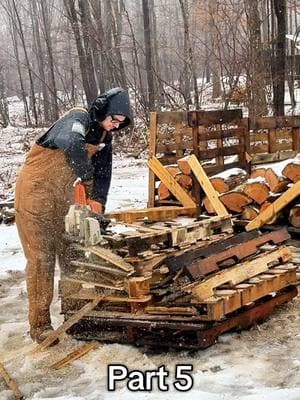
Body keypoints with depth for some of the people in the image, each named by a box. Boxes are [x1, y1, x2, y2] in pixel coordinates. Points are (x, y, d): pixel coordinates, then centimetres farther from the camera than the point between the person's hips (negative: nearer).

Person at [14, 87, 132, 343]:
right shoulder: (80, 118, -21)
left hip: (62, 198, 8)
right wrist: (86, 176, -33)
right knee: (41, 259, -6)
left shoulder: (104, 136, 5)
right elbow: (70, 142, -44)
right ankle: (39, 325, 0)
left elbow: (103, 175, 7)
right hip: (35, 194, -8)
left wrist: (98, 210, -1)